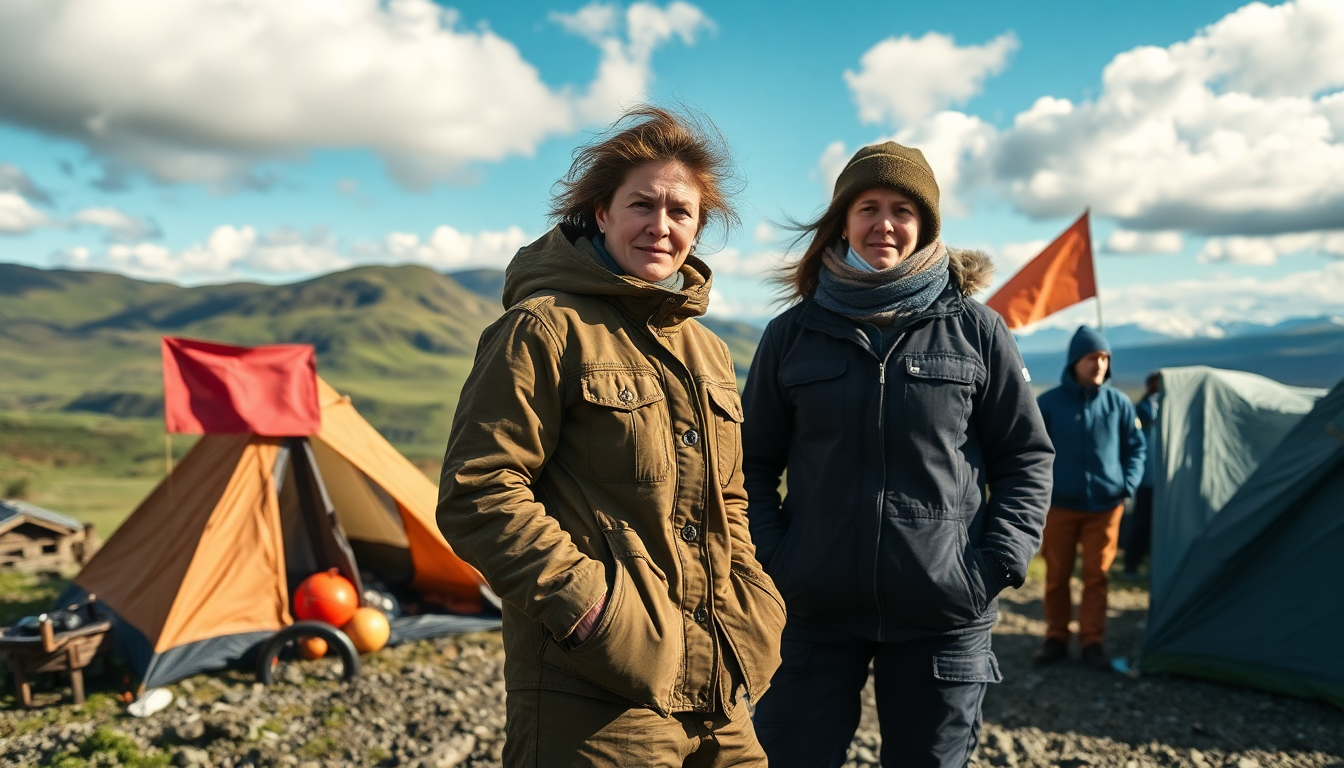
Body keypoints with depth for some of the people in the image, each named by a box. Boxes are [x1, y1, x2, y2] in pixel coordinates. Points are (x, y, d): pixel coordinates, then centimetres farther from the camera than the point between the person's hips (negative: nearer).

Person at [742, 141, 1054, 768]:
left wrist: (998, 563, -4)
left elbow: (1026, 457, 6)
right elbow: (754, 462, 9)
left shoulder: (974, 329, 1)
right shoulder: (792, 334, 3)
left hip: (944, 617, 0)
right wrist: (771, 558, -3)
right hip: (814, 610, 1)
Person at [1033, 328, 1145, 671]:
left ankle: (1092, 642, 14)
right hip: (1059, 505, -1)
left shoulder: (1119, 403, 0)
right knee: (1057, 575, 7)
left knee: (1097, 575, 5)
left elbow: (1135, 448, 9)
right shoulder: (1049, 403, -5)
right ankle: (1056, 638, 20)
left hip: (1105, 506, 1)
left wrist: (1128, 485, -2)